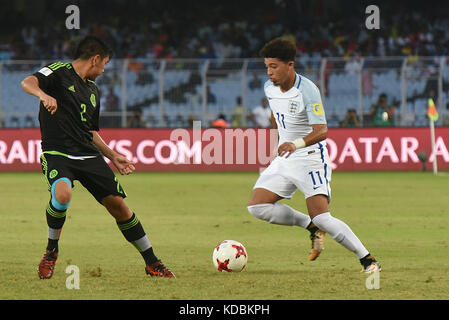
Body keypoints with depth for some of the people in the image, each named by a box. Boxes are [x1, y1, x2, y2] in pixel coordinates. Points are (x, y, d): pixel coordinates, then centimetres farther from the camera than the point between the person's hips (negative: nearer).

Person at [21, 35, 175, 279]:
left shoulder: (93, 91, 22)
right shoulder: (60, 72, -1)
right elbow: (28, 82, -19)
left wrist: (112, 155, 22)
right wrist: (43, 95, -39)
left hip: (89, 157, 6)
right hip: (57, 154, -6)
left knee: (118, 204, 0)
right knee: (62, 194, -34)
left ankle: (152, 263, 12)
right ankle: (51, 250, -7)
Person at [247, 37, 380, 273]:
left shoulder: (307, 90, -21)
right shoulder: (269, 88, 1)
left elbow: (322, 131, -29)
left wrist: (297, 144, -46)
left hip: (310, 159, -7)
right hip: (284, 159, 7)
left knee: (321, 218, -18)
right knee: (257, 207, -8)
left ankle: (367, 260, -6)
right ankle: (311, 227, 8)